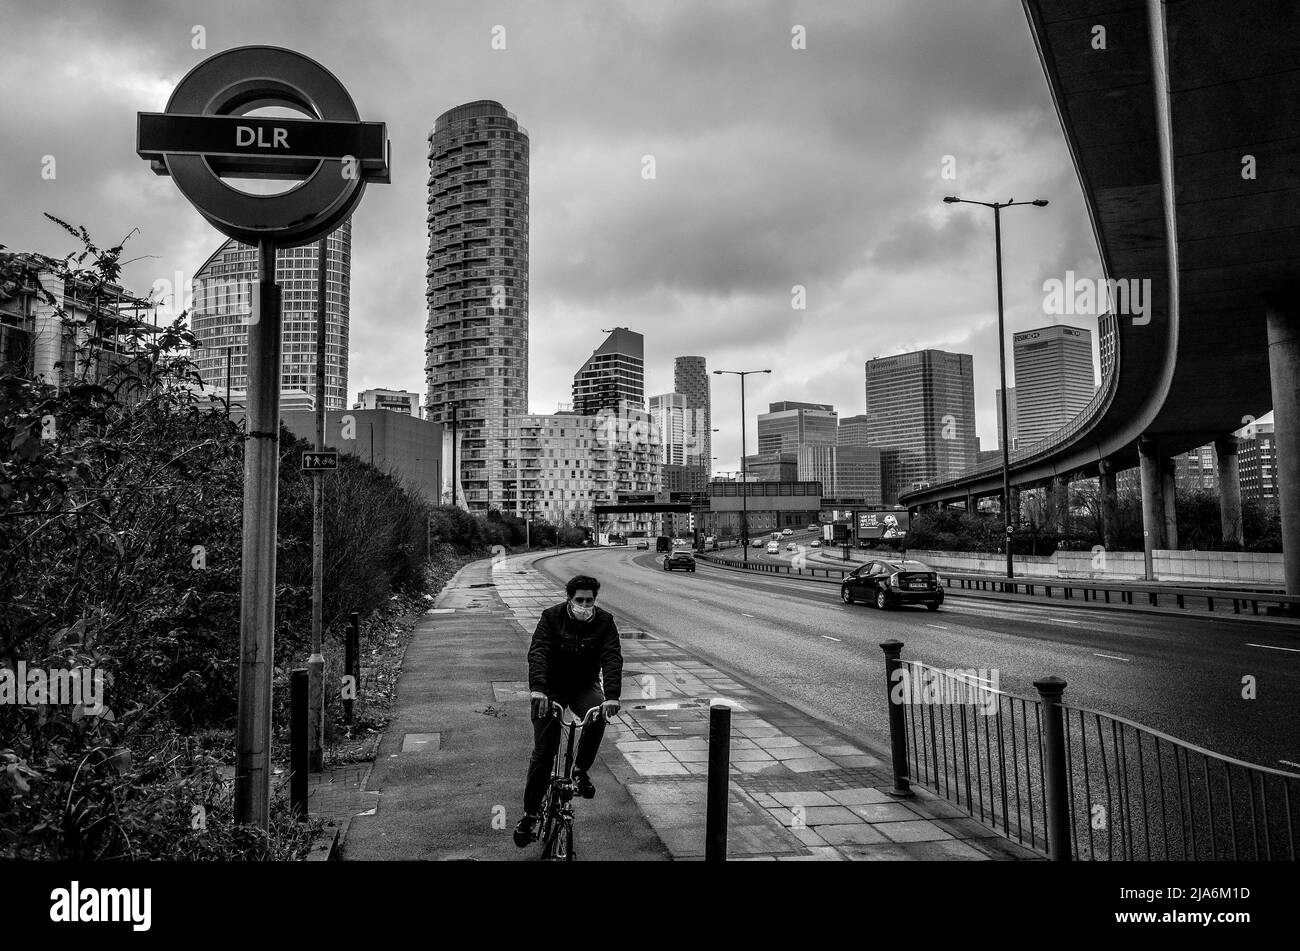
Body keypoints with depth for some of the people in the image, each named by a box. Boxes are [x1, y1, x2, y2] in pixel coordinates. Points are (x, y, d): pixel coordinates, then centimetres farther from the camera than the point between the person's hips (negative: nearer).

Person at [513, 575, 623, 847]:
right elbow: (537, 653, -26)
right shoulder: (551, 618, -13)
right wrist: (537, 689, -44)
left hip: (585, 687, 1)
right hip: (551, 689, -1)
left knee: (598, 716, -32)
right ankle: (530, 814, 10)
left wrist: (612, 696, -38)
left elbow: (612, 658, -21)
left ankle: (581, 770, -7)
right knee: (542, 753, -4)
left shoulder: (604, 622, -10)